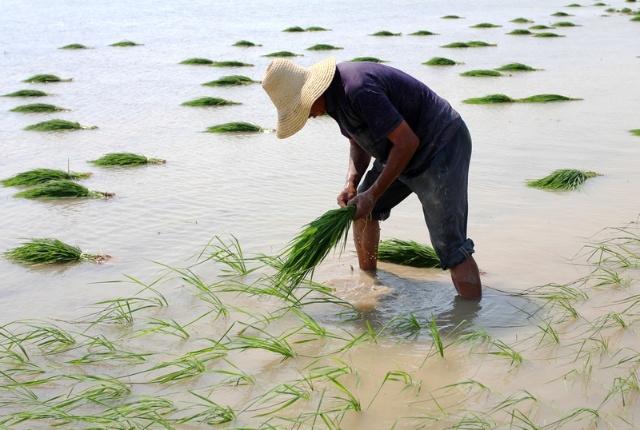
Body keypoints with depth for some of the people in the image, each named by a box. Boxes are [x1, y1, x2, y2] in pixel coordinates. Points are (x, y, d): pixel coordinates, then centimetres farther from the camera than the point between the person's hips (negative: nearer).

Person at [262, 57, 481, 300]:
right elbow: (359, 141, 14)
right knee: (360, 208, 17)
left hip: (441, 147, -10)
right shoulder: (334, 94, 2)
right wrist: (351, 183, -4)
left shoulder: (358, 90, -30)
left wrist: (373, 194, -22)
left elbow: (407, 142, -27)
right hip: (407, 152, 10)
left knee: (449, 244, -15)